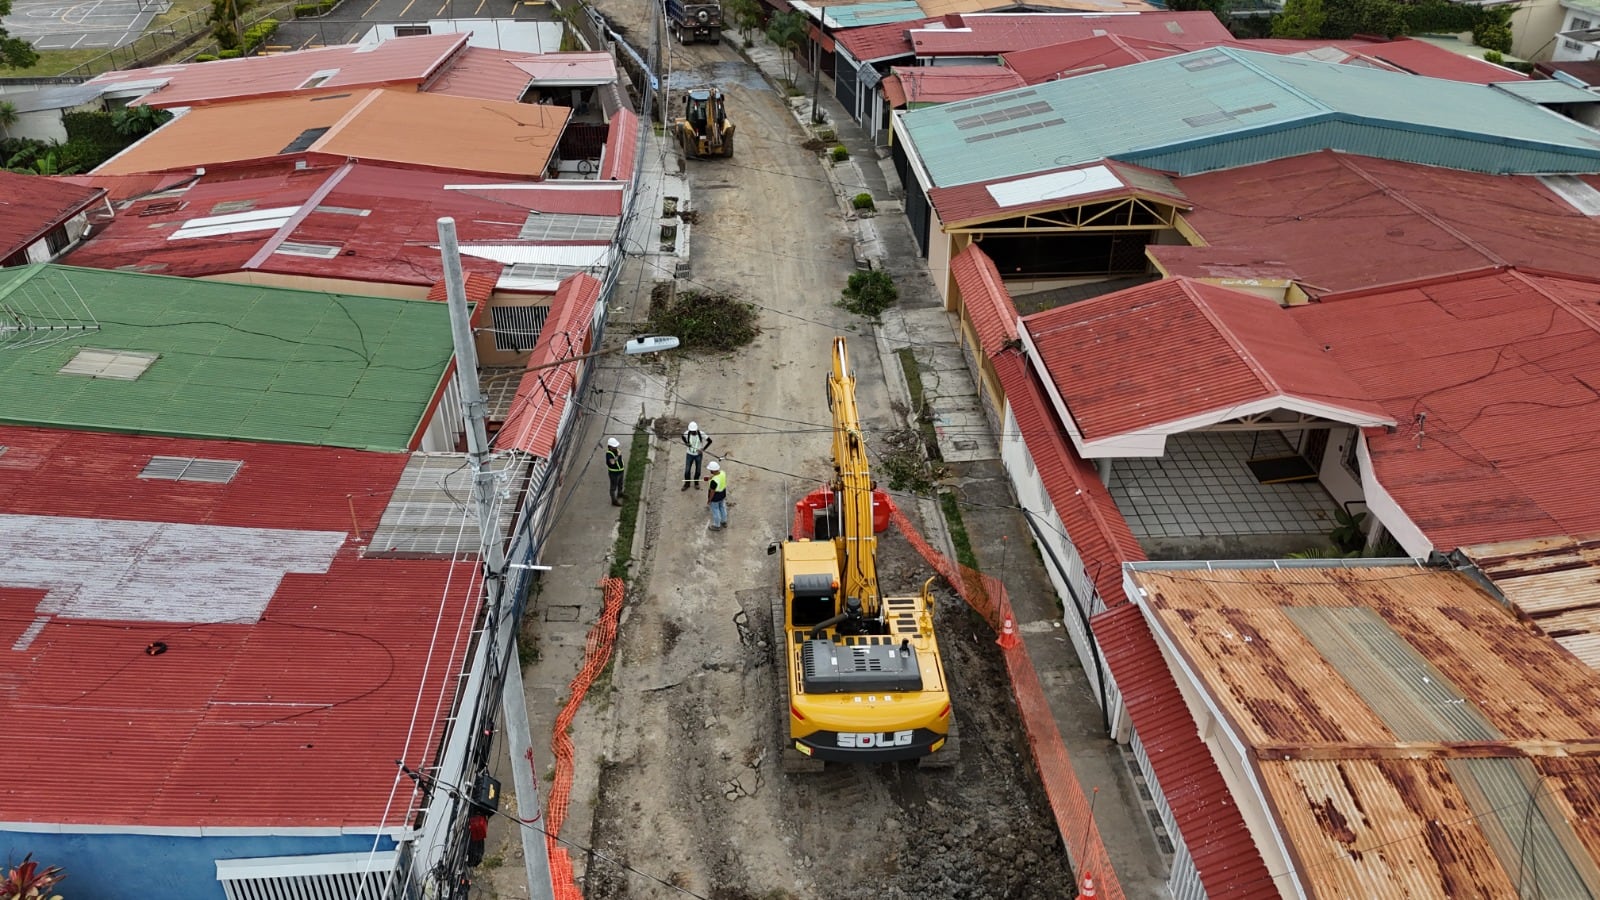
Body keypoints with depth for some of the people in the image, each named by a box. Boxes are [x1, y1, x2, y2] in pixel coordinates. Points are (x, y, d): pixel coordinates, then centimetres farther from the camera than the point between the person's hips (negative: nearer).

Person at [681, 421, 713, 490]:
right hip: (689, 454, 1)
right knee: (687, 471, 3)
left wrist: (703, 449, -19)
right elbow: (683, 437, 8)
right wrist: (686, 443, -10)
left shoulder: (701, 434, -23)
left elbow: (710, 441, -14)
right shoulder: (687, 433, -17)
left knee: (698, 471, 12)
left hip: (698, 455, -1)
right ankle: (687, 484, 26)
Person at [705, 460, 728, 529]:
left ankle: (717, 526, 36)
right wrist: (712, 477, 20)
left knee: (715, 511, 16)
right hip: (723, 494, 7)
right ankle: (724, 522, 48)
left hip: (715, 497, -7)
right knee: (722, 508, 27)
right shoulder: (723, 473, -16)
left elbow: (712, 492, -25)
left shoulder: (714, 481, -37)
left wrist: (709, 500, -10)